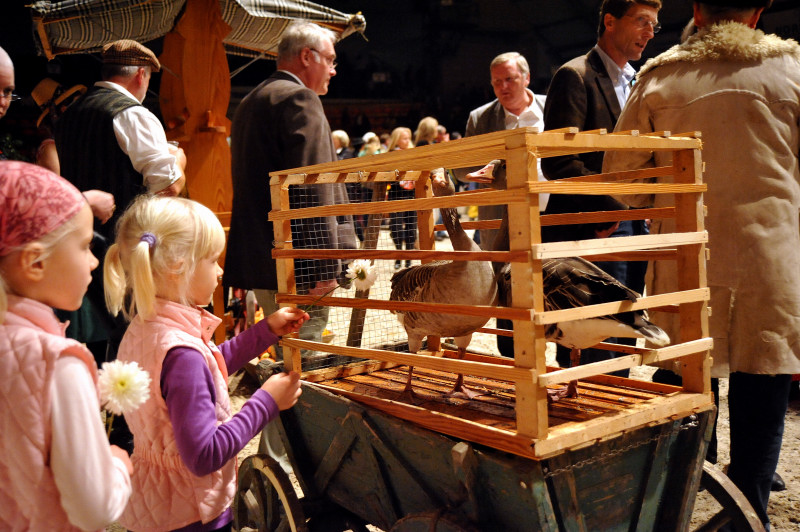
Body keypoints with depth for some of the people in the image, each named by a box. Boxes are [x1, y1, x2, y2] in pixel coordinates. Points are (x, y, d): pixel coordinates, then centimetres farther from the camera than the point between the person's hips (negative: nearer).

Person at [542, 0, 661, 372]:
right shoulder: (575, 76, -6)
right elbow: (557, 161, -15)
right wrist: (607, 207, -21)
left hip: (634, 225, 8)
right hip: (598, 230, -8)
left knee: (625, 341, 13)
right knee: (604, 340, -5)